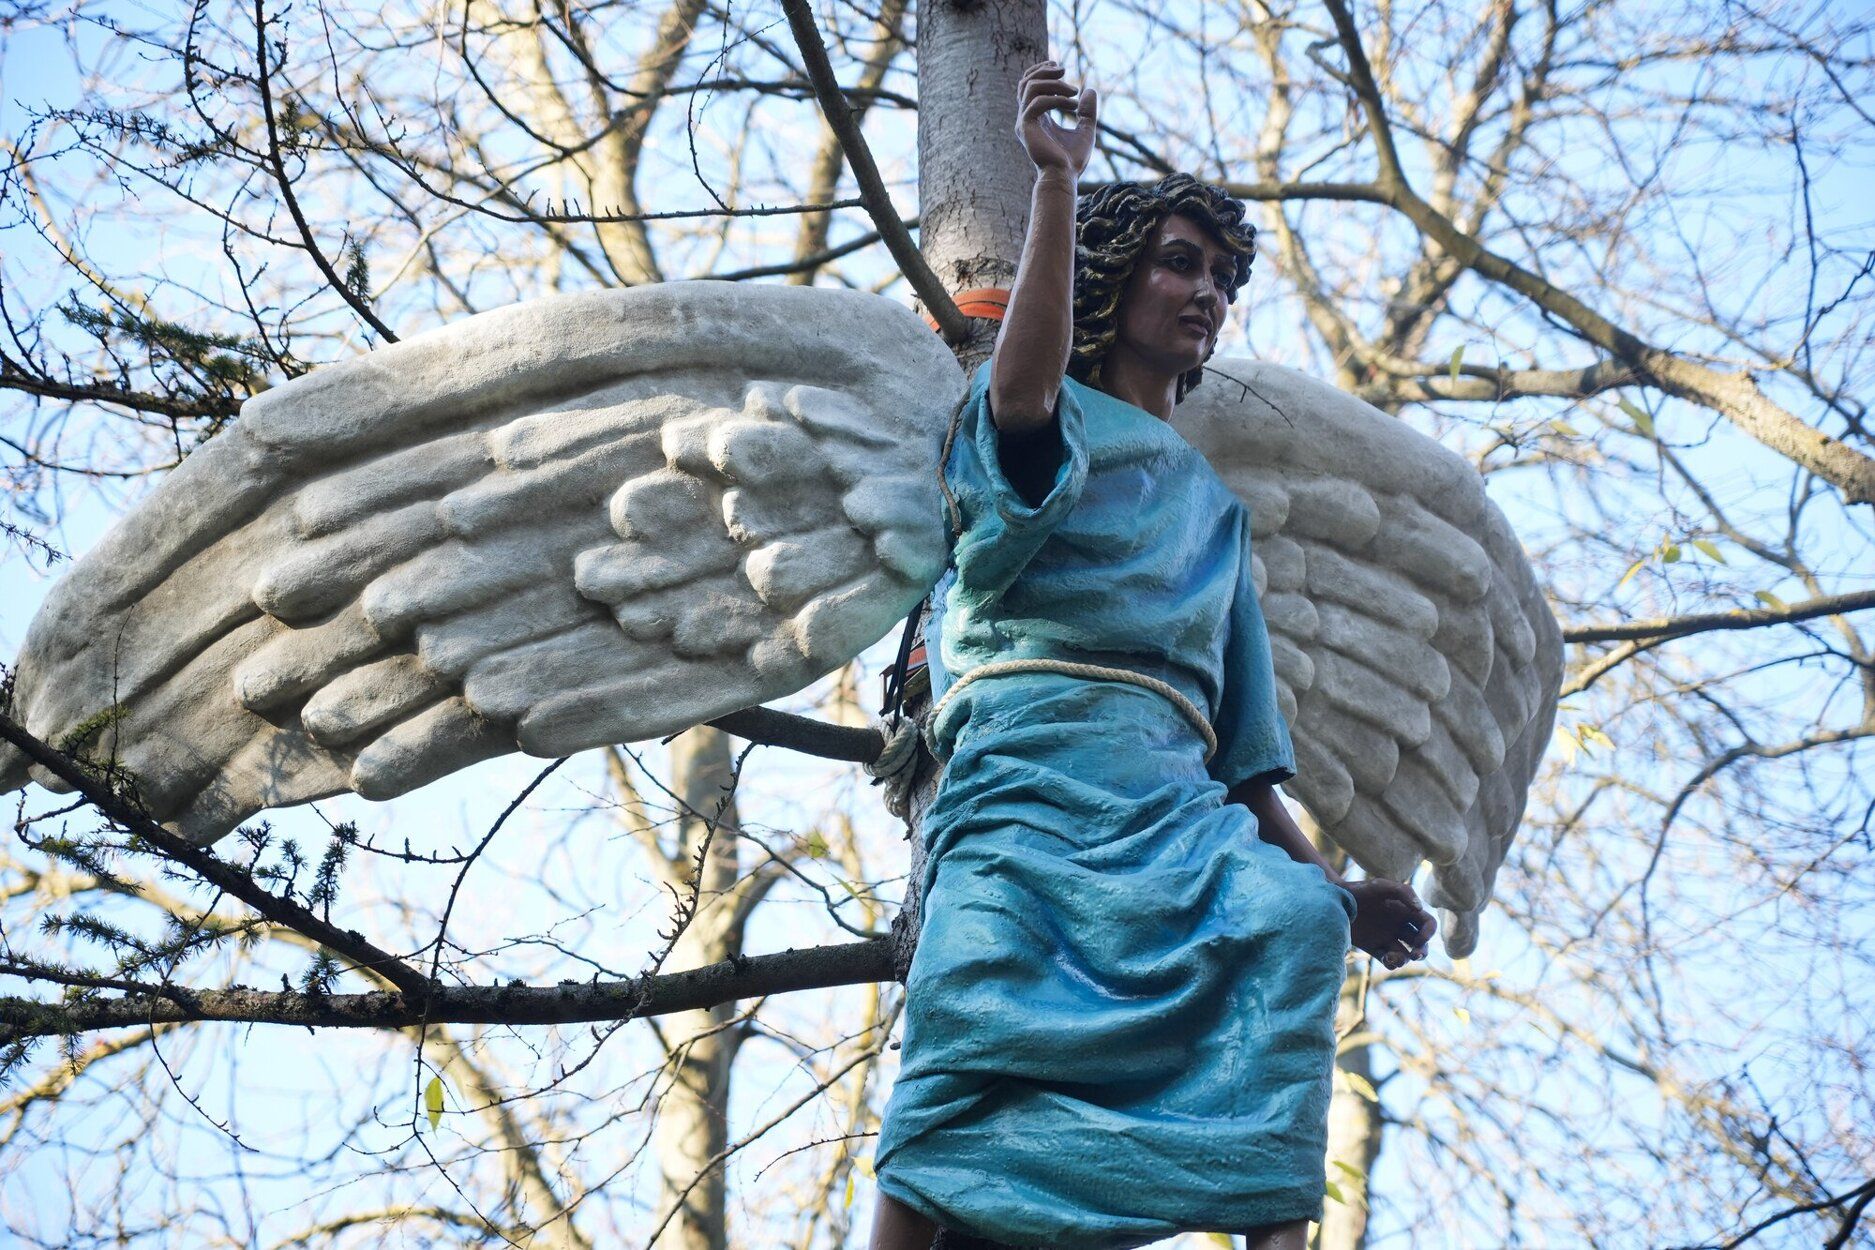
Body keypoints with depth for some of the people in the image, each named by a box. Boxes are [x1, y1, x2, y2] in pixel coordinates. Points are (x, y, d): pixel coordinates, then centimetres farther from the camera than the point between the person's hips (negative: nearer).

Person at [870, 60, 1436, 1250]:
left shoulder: (1215, 504, 34)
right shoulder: (1055, 420, 20)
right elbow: (1021, 396, -9)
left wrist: (1333, 882, 17)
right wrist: (1058, 180, -17)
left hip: (1175, 803, 3)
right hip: (1029, 763, -3)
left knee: (1292, 918, -30)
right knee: (984, 1023, -27)